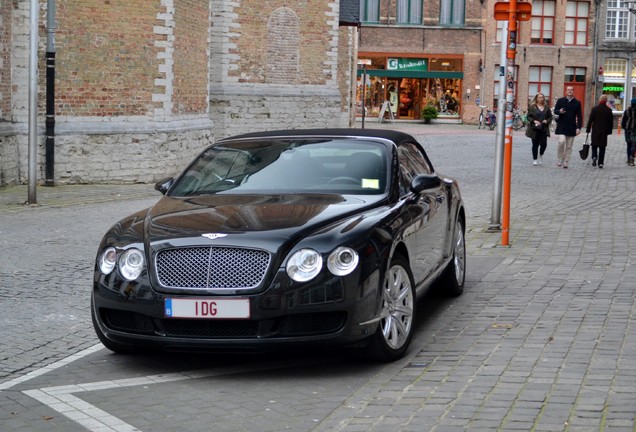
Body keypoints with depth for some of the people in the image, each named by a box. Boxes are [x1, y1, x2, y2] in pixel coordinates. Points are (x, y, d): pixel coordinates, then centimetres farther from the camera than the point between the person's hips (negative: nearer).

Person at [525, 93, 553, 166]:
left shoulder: (546, 108, 9)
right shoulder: (532, 107, 1)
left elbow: (550, 117, 12)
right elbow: (529, 117, -1)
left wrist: (547, 121, -8)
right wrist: (534, 121, -16)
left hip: (544, 129, 2)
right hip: (534, 129, -2)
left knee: (544, 143, -7)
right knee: (535, 144, 2)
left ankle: (541, 155, 23)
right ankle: (535, 159, 12)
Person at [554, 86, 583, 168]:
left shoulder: (577, 103, 7)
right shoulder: (560, 100, 5)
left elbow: (579, 116, 6)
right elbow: (555, 110, 6)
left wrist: (579, 127, -3)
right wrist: (559, 111, -18)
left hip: (572, 127, 2)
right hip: (562, 126, -2)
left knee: (569, 146, 3)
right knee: (562, 141, -19)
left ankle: (565, 162, 9)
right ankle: (559, 160, -4)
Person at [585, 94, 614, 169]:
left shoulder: (594, 109, -7)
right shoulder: (609, 110, -2)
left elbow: (590, 120, -5)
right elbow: (611, 122, 2)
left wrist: (588, 129, 3)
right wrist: (609, 131, 11)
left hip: (595, 131, -1)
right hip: (604, 132, 1)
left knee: (594, 146, 11)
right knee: (602, 147, 7)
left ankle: (594, 157, -15)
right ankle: (600, 163, 4)